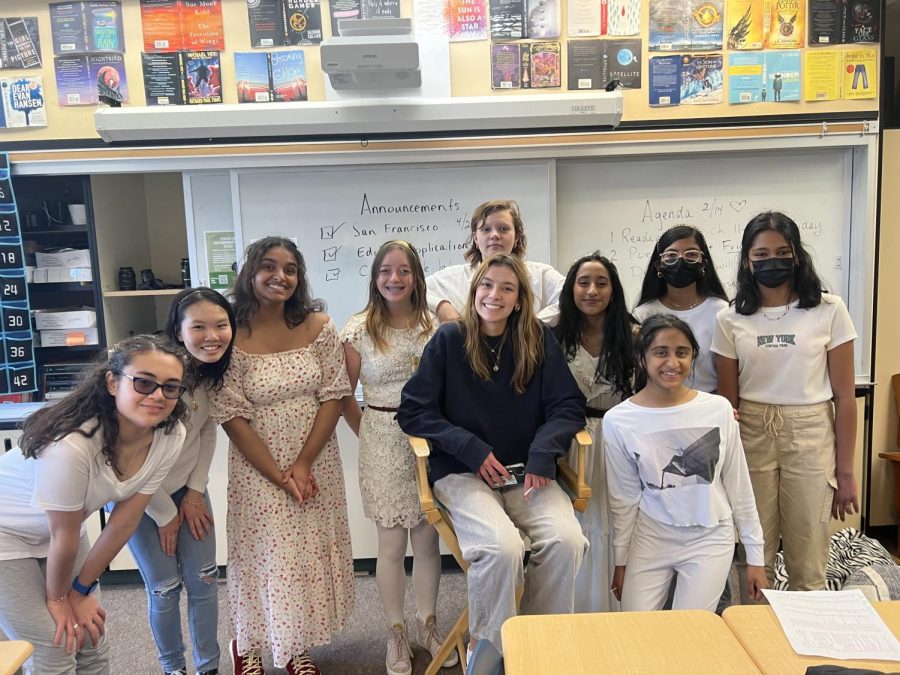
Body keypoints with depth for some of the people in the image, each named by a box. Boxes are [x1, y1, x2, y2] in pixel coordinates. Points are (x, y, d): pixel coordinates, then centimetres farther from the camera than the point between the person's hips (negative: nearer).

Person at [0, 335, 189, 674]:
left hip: (56, 531, 5)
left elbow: (125, 521, -9)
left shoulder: (170, 436, -20)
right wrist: (58, 598, -6)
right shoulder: (71, 443, -38)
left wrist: (81, 589, -2)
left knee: (93, 645, 9)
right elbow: (63, 536, -22)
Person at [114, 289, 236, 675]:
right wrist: (165, 514, -12)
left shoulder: (215, 370, -11)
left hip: (187, 487, 5)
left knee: (204, 581, 9)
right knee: (164, 587, 6)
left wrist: (196, 491, -1)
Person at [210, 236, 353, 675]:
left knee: (311, 554, 12)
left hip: (316, 461, 3)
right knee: (265, 555, 7)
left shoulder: (318, 326, -4)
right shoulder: (231, 336, -12)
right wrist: (279, 476, -12)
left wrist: (303, 464, -12)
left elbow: (333, 396, -4)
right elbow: (230, 416, -11)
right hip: (257, 466, -3)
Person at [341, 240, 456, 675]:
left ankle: (427, 624, 31)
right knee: (391, 544, 8)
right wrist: (367, 433, 1)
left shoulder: (433, 325, 1)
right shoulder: (359, 329, -4)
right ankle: (396, 633, 26)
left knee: (427, 539, 11)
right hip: (382, 441, -2)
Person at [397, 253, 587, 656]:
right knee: (502, 547, -30)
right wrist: (471, 448, -15)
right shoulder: (449, 340, -1)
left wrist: (544, 451, -15)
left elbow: (568, 406, 4)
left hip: (524, 471, 3)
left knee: (566, 540, -25)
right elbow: (414, 411, -3)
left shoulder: (539, 340, 5)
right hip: (462, 472, -2)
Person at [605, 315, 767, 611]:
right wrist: (621, 561, 6)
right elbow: (624, 498, 0)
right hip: (651, 537, 1)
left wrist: (755, 555, 5)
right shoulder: (618, 421, -11)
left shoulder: (719, 409, -9)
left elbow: (739, 486, 1)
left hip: (710, 537, 0)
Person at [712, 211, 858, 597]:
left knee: (808, 566, 7)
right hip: (751, 439, 1)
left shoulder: (829, 311, -2)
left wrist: (846, 471, 0)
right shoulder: (730, 320, 1)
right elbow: (727, 401, 5)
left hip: (811, 438, -1)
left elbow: (845, 397, 0)